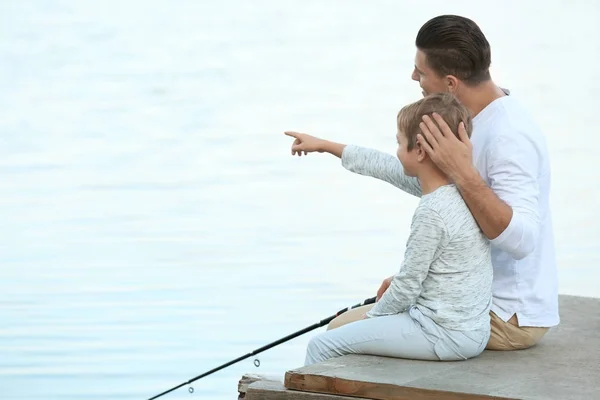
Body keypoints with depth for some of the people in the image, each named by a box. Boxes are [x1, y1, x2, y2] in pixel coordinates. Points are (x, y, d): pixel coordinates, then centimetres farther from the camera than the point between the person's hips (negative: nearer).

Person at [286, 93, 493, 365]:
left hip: (445, 336, -10)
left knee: (322, 346, -5)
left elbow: (408, 285, -16)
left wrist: (373, 316, 2)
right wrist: (325, 146, 24)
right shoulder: (460, 187, 6)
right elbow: (384, 167, 16)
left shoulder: (432, 213, -22)